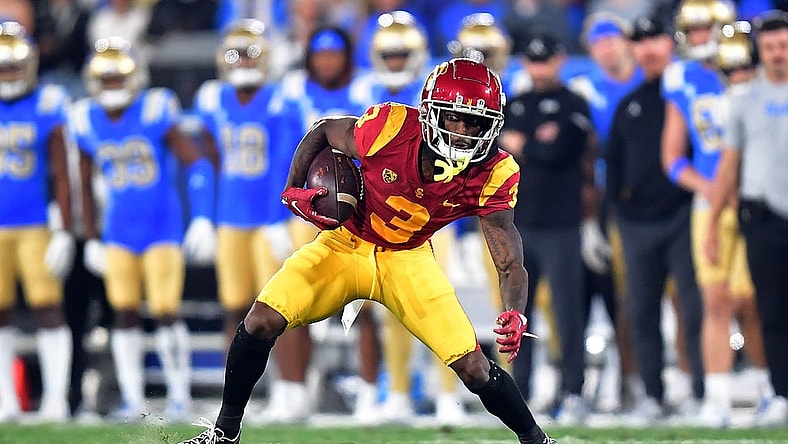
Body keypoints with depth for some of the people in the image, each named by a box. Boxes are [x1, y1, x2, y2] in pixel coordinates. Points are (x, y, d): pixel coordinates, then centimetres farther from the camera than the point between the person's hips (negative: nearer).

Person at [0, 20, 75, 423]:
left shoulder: (47, 107, -1)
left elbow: (60, 175, 0)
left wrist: (65, 231, -4)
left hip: (36, 225, -3)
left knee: (48, 309, -6)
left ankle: (56, 399, -3)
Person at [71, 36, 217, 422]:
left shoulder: (155, 112, -11)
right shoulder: (87, 122, 1)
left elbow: (196, 164, -9)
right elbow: (85, 184, 13)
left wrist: (203, 219, -16)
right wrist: (91, 239, 13)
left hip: (162, 227, -4)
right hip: (118, 233, 4)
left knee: (165, 312, -8)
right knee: (124, 315, 2)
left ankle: (179, 393, 5)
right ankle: (132, 399, 8)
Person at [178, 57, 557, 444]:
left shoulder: (491, 177, -23)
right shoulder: (390, 128, -27)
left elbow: (510, 263, -23)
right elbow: (322, 133, -5)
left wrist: (514, 315, -42)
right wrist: (294, 190, -11)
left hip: (408, 260, 0)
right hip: (347, 245, 0)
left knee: (474, 369, -10)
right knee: (263, 321, -16)